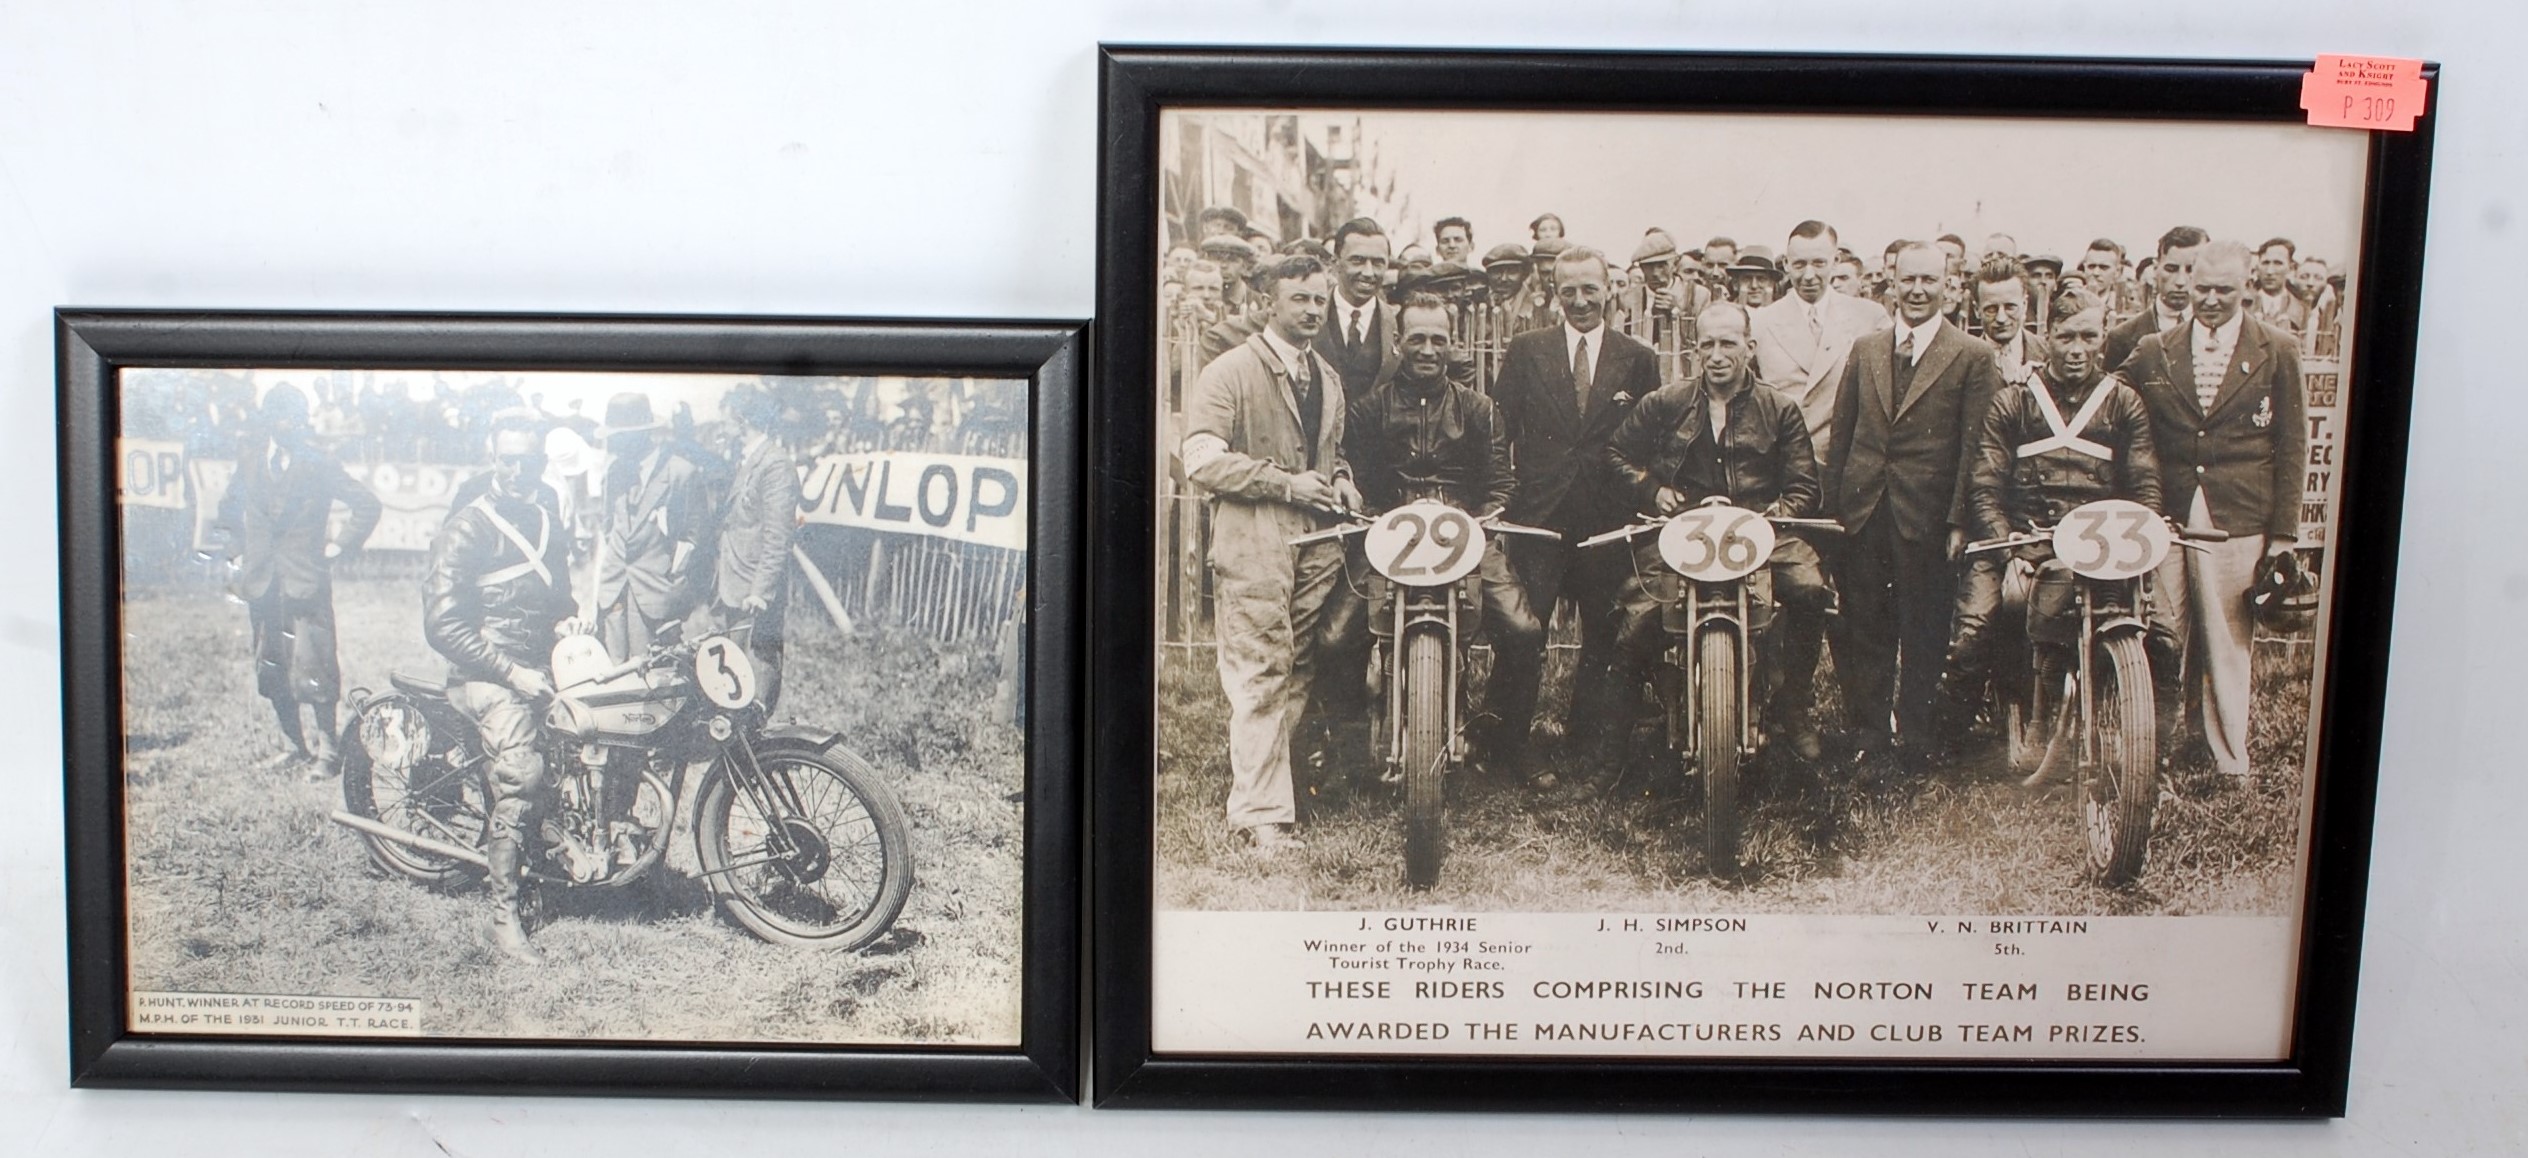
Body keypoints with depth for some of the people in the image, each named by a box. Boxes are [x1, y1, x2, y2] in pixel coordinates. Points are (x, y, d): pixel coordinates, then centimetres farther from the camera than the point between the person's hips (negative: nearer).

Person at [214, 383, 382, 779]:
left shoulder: (319, 465, -2)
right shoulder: (248, 465, 10)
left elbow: (366, 506, 1)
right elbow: (229, 509, 27)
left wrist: (337, 546, -2)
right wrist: (237, 552, 17)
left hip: (306, 583, -4)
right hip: (261, 583, 4)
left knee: (313, 668, -8)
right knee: (270, 671, 8)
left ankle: (325, 751, 0)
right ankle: (297, 744, 20)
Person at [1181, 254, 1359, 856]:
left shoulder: (1327, 376, 22)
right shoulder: (1229, 372, -2)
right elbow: (1202, 460, -11)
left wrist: (1341, 481, 11)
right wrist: (1286, 483, -14)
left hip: (1319, 538, 7)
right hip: (1255, 541, -7)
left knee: (1300, 672, 4)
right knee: (1261, 677, -9)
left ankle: (1265, 778, 15)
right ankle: (1262, 815, -6)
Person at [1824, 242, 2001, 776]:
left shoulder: (1973, 357, -1)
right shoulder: (1865, 351, 11)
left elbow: (1973, 447, -6)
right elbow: (1840, 435, 11)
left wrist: (1958, 521, -11)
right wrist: (1832, 507, 4)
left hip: (1926, 519, -3)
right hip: (1862, 514, 4)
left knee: (1924, 637, 6)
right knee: (1861, 631, 9)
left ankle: (1916, 742, 18)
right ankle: (1866, 734, 22)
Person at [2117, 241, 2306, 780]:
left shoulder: (2278, 352, 5)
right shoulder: (2153, 353, 9)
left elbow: (2292, 447, 4)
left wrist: (2284, 532, 0)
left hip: (2238, 522, -1)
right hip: (2166, 517, 2)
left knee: (2229, 643, 3)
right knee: (2161, 639, 1)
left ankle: (2230, 765, 13)